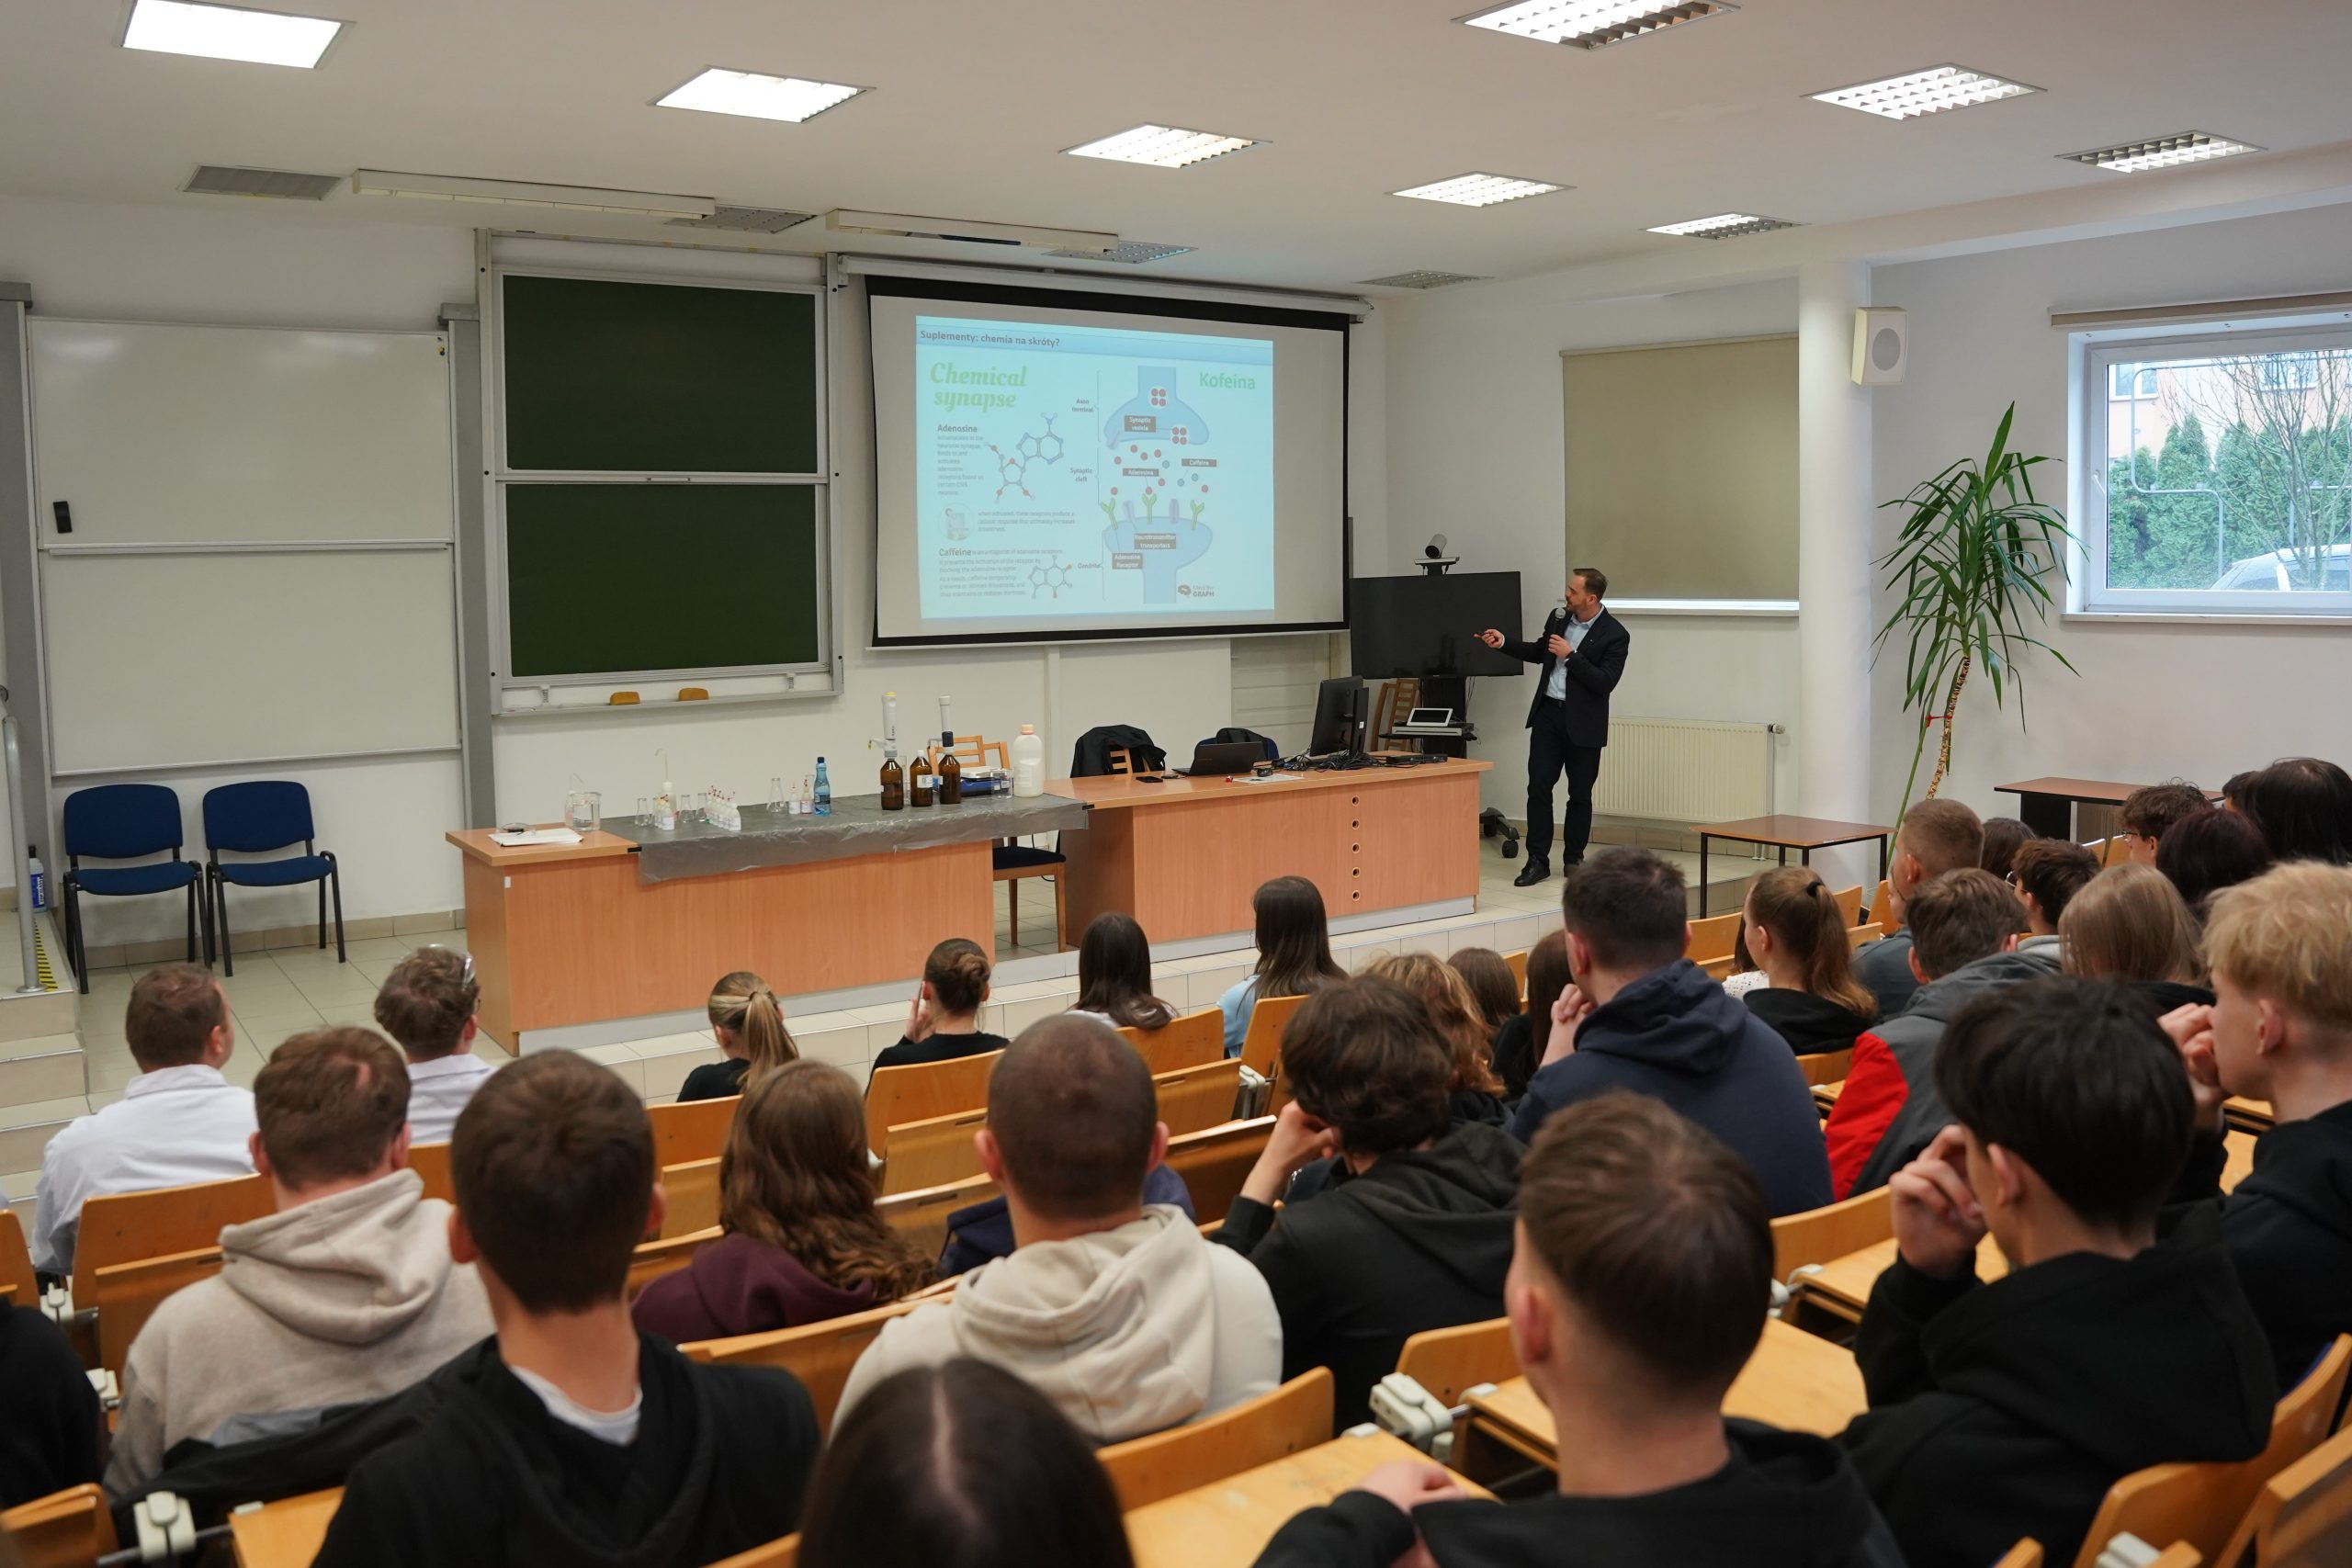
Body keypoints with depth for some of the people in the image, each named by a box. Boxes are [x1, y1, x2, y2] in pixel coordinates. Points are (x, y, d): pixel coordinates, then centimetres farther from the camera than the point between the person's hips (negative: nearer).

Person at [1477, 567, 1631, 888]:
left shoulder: (1615, 635, -12)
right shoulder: (1559, 616, 4)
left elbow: (1605, 683, -19)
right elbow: (1539, 653, 21)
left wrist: (1570, 655, -21)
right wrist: (1503, 643, 9)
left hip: (1583, 722, -4)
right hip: (1548, 713, 4)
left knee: (1580, 795, 7)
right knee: (1538, 788, -2)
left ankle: (1573, 859, 21)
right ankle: (1537, 861, 4)